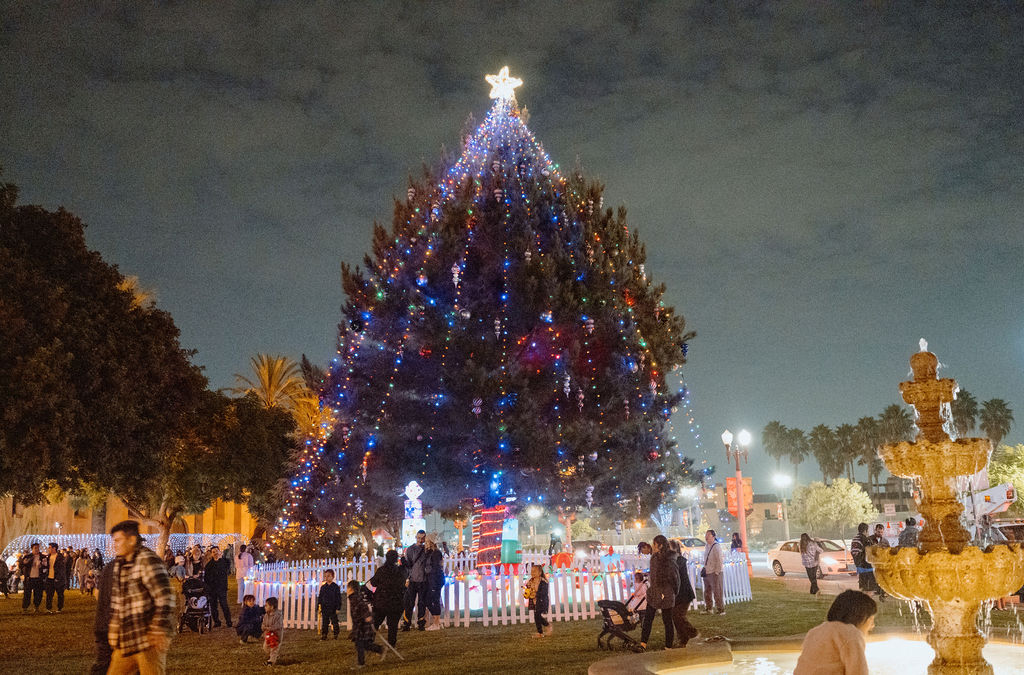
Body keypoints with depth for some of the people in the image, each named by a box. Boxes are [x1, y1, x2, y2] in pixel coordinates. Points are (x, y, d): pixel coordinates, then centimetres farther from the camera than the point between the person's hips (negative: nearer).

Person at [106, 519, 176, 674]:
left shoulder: (148, 560, -14)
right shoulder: (119, 563, 14)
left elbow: (165, 598, -20)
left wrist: (159, 631, -22)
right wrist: (113, 627, 21)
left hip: (149, 635, -9)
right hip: (128, 638, 9)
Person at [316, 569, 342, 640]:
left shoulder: (335, 587, -1)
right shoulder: (323, 587, 9)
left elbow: (339, 598, -2)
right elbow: (319, 598, 14)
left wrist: (338, 608, -8)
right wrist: (317, 607, 9)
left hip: (333, 608, -3)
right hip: (324, 608, 3)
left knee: (334, 622, 1)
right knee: (324, 623, 4)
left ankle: (336, 635, 11)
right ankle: (323, 636, 10)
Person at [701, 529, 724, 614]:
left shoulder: (716, 547, -16)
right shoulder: (706, 546, 11)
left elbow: (719, 560, -18)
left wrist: (717, 572, -18)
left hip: (714, 573, -9)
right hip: (707, 572, 9)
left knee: (717, 591, -5)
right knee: (707, 591, 18)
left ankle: (720, 609, 5)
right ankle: (708, 607, 31)